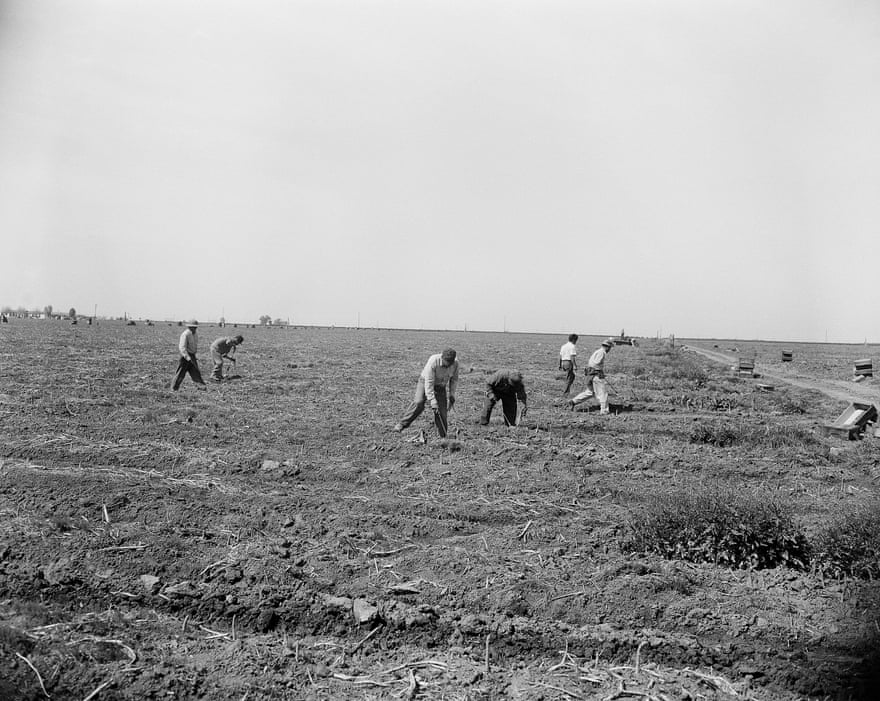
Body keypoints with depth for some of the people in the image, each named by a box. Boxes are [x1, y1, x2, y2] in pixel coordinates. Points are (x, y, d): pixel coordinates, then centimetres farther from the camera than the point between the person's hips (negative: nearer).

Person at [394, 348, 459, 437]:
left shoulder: (455, 363, -16)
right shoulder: (433, 361, -31)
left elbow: (454, 379, 4)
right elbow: (429, 382, -31)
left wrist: (452, 395, -1)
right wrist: (432, 400, -34)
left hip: (441, 387, 4)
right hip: (425, 383, -4)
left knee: (442, 413, -4)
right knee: (418, 403, -28)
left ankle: (443, 438, 8)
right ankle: (401, 424, -21)